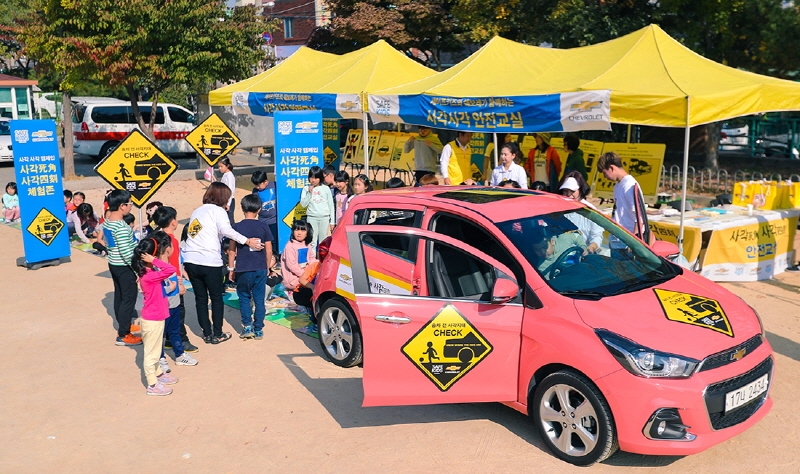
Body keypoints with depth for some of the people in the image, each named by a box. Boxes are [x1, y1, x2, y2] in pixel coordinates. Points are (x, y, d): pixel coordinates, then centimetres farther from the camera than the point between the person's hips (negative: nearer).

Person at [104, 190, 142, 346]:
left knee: (119, 296, 19)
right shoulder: (121, 227, -25)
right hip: (124, 267, -9)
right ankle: (123, 335, 3)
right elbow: (126, 252, -26)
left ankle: (122, 325, 33)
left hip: (113, 264, 9)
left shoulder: (106, 222, 5)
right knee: (129, 298, -1)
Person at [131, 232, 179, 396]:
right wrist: (154, 261, -31)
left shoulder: (151, 272, 3)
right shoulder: (149, 276, -28)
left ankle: (159, 374, 41)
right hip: (152, 320, -10)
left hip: (157, 318, 10)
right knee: (151, 352, 3)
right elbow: (171, 270, -36)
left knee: (155, 350, 25)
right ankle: (152, 385, 13)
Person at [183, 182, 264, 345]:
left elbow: (190, 234, 17)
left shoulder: (197, 211, 21)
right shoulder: (218, 211, -1)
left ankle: (207, 334, 19)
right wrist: (247, 241, -18)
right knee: (216, 298, 10)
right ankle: (217, 334, 16)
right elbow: (226, 230, -19)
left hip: (191, 261, 6)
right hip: (210, 262, -6)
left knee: (200, 298, 14)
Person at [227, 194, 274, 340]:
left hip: (242, 270, -1)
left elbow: (232, 250, -3)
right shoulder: (264, 227, -3)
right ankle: (258, 329, 12)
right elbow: (269, 250, 0)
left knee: (244, 298, 15)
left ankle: (247, 327, 8)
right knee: (259, 299, 9)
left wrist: (231, 268, 7)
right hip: (260, 269, 1)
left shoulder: (237, 227, -6)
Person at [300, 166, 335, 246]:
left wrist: (332, 221, 4)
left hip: (324, 218, 1)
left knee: (323, 241, 5)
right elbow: (303, 204, -2)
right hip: (312, 218, -1)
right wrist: (309, 193, -12)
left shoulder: (325, 188, 4)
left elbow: (331, 205, 6)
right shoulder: (306, 189, 3)